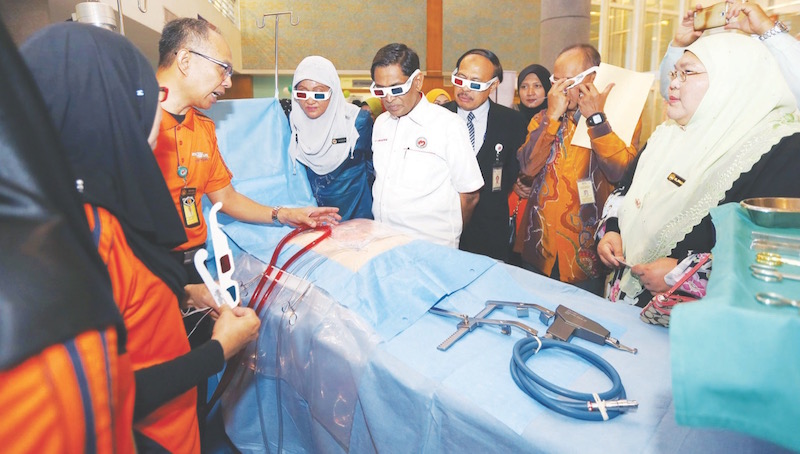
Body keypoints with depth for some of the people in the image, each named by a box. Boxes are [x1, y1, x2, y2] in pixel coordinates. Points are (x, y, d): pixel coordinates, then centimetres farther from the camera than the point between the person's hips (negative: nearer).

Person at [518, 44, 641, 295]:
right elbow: (528, 166, -10)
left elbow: (622, 173, -20)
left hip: (588, 252, -3)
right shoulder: (543, 119, 7)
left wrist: (595, 118, -20)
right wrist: (553, 117, -16)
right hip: (539, 248, 3)